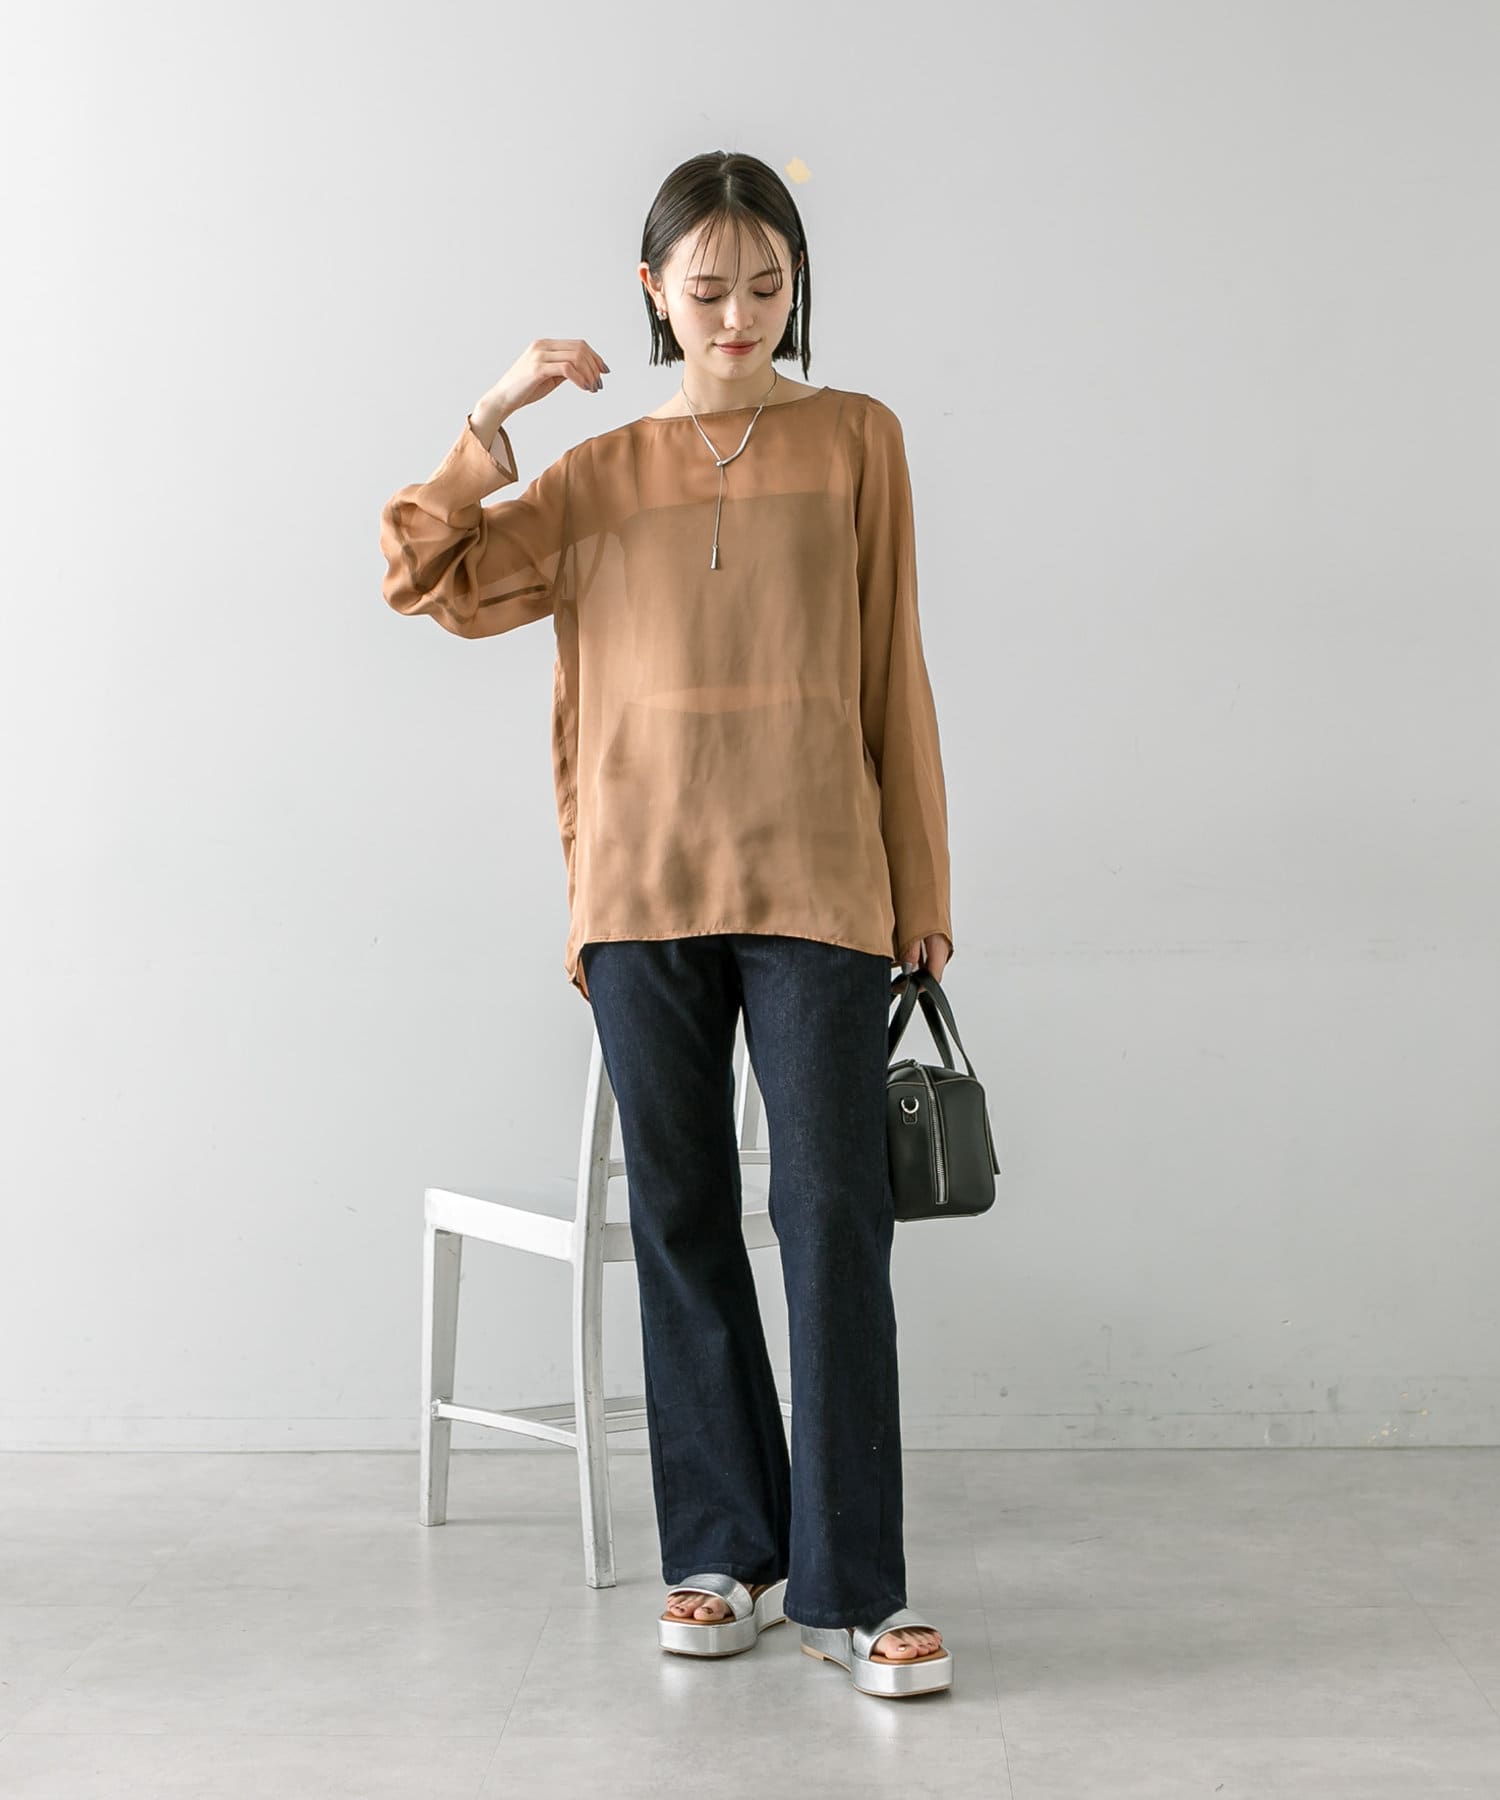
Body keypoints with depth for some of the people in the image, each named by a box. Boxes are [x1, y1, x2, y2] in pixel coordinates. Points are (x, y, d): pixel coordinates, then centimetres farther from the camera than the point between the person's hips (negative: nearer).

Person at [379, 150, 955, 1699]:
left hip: (814, 882, -2)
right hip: (643, 887, 3)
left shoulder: (854, 441, 7)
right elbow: (426, 578, 5)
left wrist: (921, 887, 5)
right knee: (681, 1220, 6)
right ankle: (723, 1554, 17)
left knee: (832, 1213, -7)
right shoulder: (599, 476, 12)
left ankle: (850, 1586, -1)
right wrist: (492, 418, -4)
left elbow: (893, 672, 6)